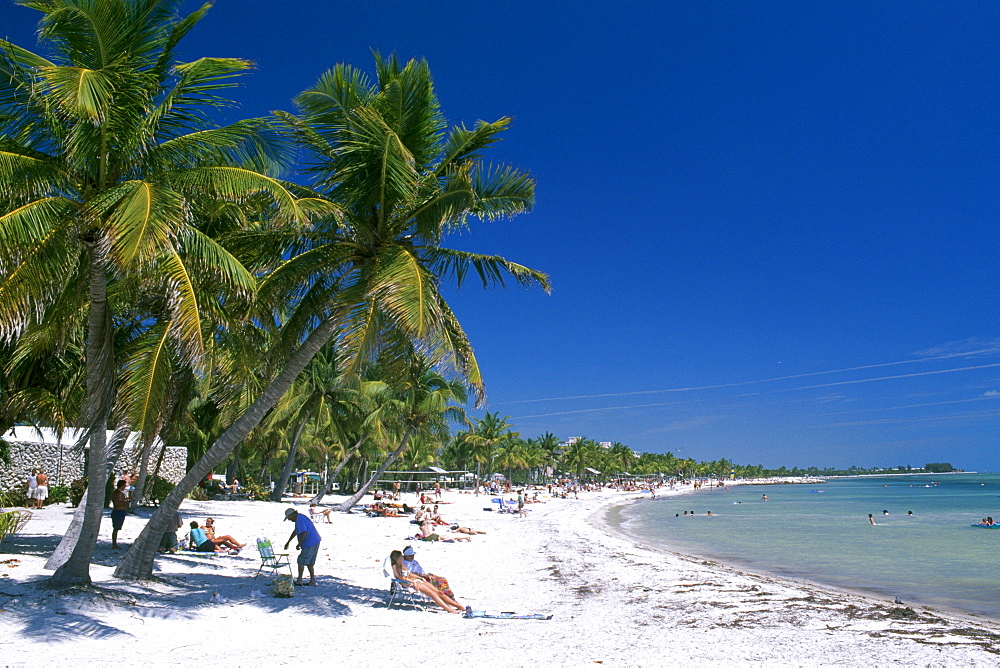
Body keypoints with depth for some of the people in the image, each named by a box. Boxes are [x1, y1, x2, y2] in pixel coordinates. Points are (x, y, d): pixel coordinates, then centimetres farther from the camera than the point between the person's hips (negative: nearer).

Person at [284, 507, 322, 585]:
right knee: (309, 563, 14)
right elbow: (295, 531, 32)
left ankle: (299, 580, 7)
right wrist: (288, 542, 38)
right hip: (315, 542, 10)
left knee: (301, 561, 0)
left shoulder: (299, 519, -14)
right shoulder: (300, 518, 19)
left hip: (310, 544, -10)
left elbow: (304, 533, -23)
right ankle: (312, 581, 16)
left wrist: (299, 544, -15)